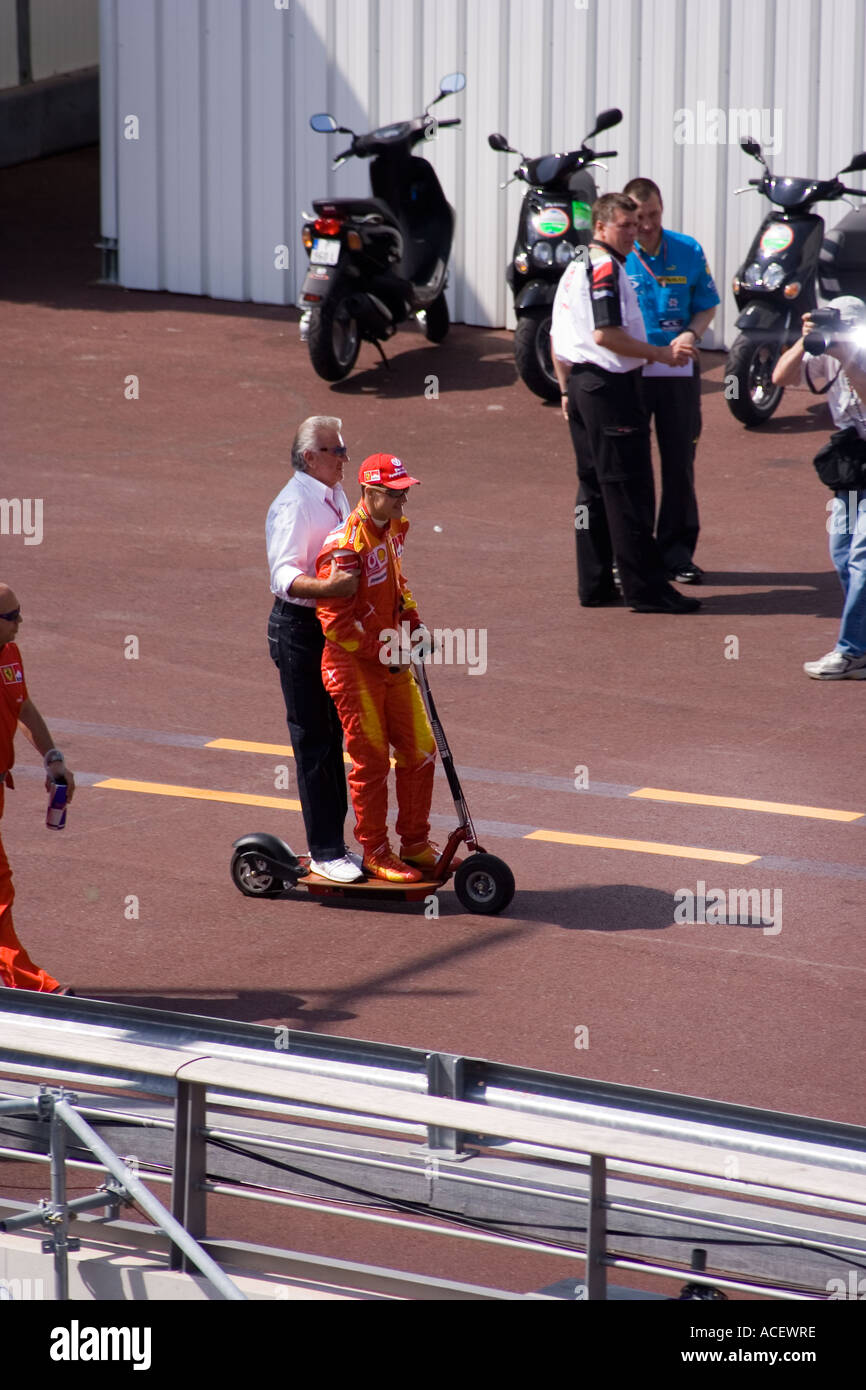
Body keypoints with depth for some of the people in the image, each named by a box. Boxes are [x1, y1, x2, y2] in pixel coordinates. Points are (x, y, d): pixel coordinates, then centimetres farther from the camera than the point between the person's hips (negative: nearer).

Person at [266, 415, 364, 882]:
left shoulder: (336, 495, 11)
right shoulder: (294, 504, -18)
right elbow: (285, 573, -28)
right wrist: (326, 587, -42)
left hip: (334, 628, 9)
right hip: (299, 629, -9)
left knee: (333, 736, 14)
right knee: (313, 740, -5)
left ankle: (332, 842, 23)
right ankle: (323, 852, -1)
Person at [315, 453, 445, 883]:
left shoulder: (394, 530, 5)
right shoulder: (346, 546, -22)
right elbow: (335, 618, -21)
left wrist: (414, 624, 10)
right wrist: (380, 651, -20)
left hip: (393, 662, 8)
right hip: (354, 666, -8)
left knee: (419, 750, 10)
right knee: (370, 762, 2)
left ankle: (415, 844, 23)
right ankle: (375, 853, 15)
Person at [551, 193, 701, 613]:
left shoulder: (574, 268, 17)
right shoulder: (606, 267, -14)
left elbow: (557, 336, 20)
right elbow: (606, 334, -23)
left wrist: (566, 390, 22)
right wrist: (661, 353, -17)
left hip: (580, 382, 10)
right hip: (610, 386, -10)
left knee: (593, 485, 13)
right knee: (628, 491, -7)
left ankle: (593, 585, 14)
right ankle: (645, 589, -6)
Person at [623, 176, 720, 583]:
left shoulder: (688, 251, 3)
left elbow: (707, 306, 10)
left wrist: (692, 334, -10)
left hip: (677, 370, 2)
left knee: (679, 461, 6)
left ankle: (677, 549, 15)